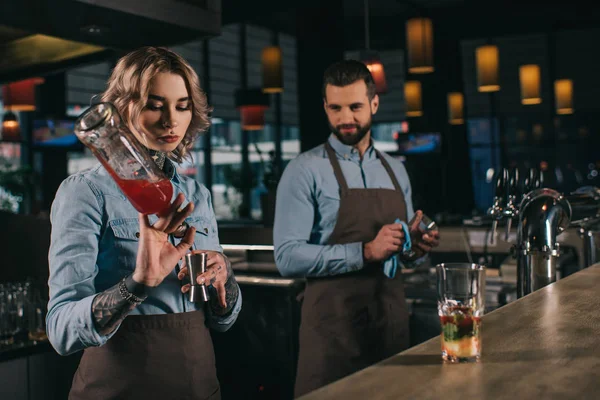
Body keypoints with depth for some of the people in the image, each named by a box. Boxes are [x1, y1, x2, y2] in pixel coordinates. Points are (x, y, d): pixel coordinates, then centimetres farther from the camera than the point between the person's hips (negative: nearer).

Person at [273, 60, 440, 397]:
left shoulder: (395, 171, 10)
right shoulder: (305, 170, -9)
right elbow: (288, 257, -17)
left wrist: (418, 247, -5)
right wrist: (366, 251, -23)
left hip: (392, 318, 6)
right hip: (334, 324, -6)